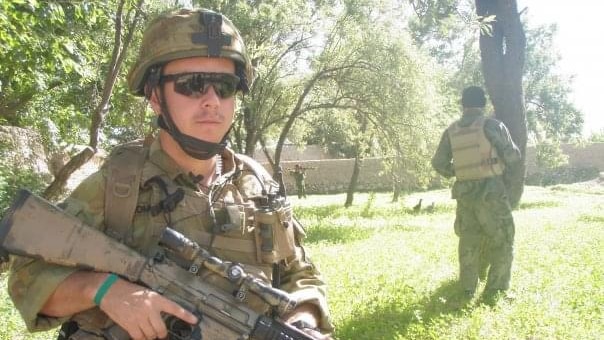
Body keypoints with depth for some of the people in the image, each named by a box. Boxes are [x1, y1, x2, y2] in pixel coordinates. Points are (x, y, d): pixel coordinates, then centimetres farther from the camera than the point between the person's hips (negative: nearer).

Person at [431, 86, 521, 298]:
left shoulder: (452, 131, 6)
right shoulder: (492, 125, -8)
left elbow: (439, 163, 8)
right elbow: (512, 156, -2)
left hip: (464, 192, 5)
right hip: (490, 191, -5)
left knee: (469, 241, 14)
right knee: (502, 241, 5)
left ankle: (467, 291, 16)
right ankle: (495, 291, 2)